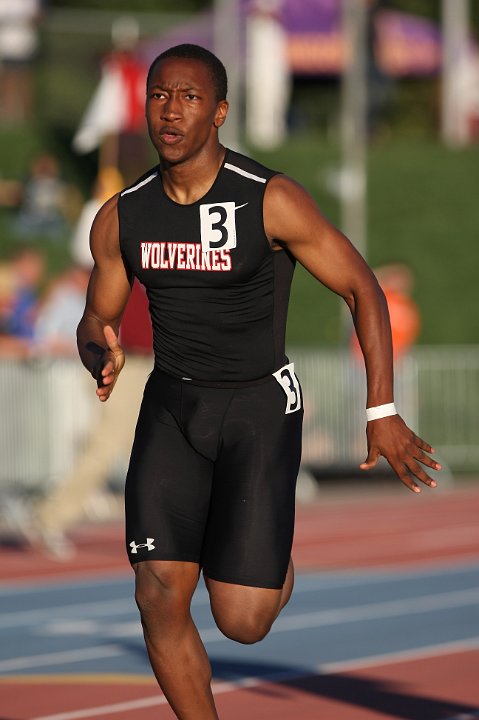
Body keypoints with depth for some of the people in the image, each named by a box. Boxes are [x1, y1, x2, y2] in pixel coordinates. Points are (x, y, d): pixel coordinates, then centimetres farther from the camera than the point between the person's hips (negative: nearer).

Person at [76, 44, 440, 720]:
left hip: (259, 407, -4)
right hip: (172, 405, 4)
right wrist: (101, 355, -13)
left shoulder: (272, 200, -15)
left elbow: (362, 288, -7)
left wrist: (383, 412, -9)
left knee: (242, 622, -8)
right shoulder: (122, 218, -1)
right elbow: (98, 317, 12)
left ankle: (276, 559, 29)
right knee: (159, 598, -9)